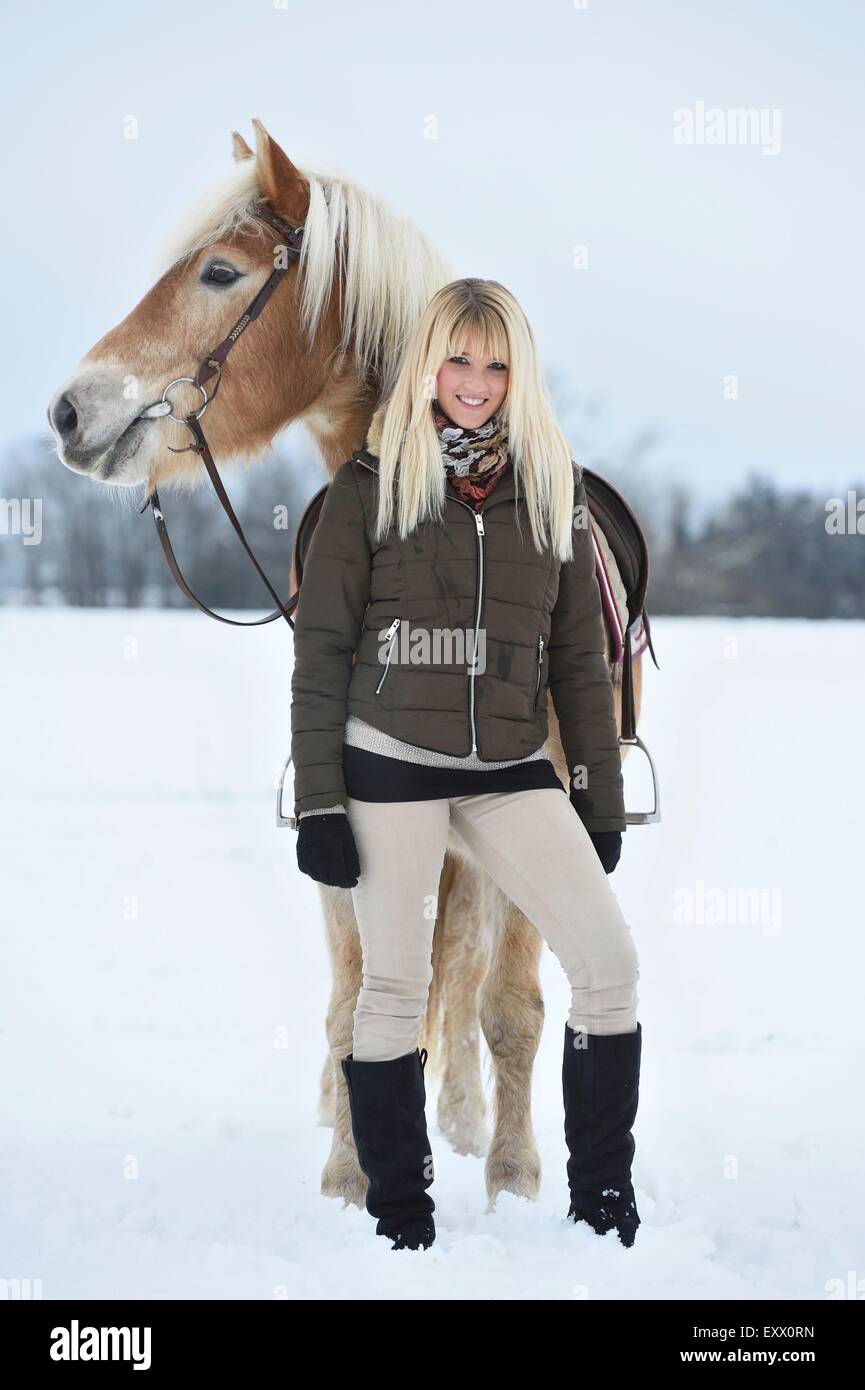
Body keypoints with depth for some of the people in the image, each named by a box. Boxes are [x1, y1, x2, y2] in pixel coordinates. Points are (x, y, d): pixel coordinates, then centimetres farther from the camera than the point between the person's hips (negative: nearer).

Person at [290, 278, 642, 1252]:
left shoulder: (553, 488, 8)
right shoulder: (371, 484, -1)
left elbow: (580, 657, 12)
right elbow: (321, 649, -1)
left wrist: (602, 798, 9)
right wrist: (318, 803, -6)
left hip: (510, 769, 3)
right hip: (391, 766, -3)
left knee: (609, 962, -7)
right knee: (395, 986, 2)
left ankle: (604, 1201, 7)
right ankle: (399, 1214, 17)